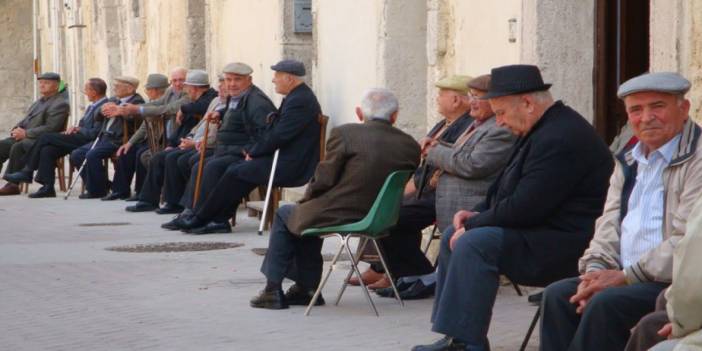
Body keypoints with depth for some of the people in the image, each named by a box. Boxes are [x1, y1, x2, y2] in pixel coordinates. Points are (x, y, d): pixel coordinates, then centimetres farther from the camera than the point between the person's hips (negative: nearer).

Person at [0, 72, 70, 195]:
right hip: (24, 137, 9)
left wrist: (26, 133, -20)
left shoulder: (60, 104, -7)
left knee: (17, 147, -33)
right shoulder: (39, 102, 23)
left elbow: (50, 128, -18)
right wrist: (17, 129, 3)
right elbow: (26, 120, 27)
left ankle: (13, 184, -28)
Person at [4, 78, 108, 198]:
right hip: (81, 138, 10)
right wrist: (75, 128, 6)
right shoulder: (93, 106, 20)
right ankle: (47, 188, -12)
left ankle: (27, 172, -1)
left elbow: (94, 133, -19)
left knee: (46, 138, -13)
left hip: (87, 141, -9)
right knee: (47, 150, -11)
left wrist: (78, 129, -8)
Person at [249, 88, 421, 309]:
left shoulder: (344, 133, -13)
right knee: (309, 214, 32)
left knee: (284, 215, 23)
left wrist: (306, 199, 9)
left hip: (338, 216, -6)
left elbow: (324, 179, -13)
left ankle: (274, 290, 23)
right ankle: (307, 288, 32)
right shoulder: (410, 146, 0)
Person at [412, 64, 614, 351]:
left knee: (473, 243, -27)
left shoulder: (560, 139, -22)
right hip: (540, 231, 11)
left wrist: (473, 224, -13)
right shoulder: (542, 130, 13)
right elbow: (506, 189, 22)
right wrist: (476, 214, 4)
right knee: (452, 237, 11)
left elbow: (523, 208, -25)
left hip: (559, 244, -11)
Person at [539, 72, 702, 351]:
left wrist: (626, 276, -17)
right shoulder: (628, 162, 18)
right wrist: (595, 270, -4)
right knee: (557, 294, -10)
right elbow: (609, 225, 17)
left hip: (676, 283, -8)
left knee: (607, 302, -28)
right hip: (625, 278, 8)